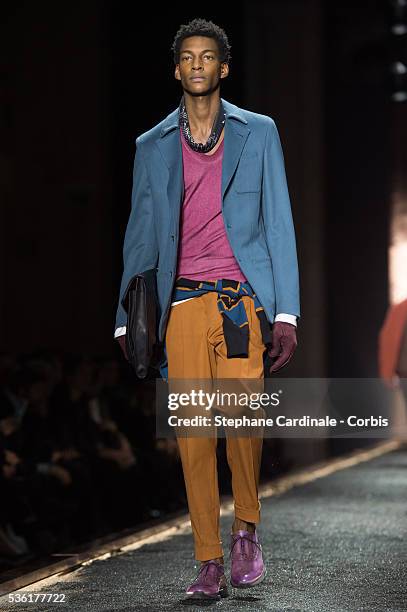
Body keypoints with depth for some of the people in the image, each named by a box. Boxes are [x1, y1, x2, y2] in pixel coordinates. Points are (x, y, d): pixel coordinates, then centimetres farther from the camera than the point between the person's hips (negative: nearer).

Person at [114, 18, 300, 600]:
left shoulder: (258, 133, 10)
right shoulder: (152, 146, 15)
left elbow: (278, 224, 7)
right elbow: (139, 237, 16)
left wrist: (286, 312, -1)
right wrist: (127, 322, 10)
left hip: (243, 300, -2)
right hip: (183, 306, 2)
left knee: (243, 421, -14)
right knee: (193, 437, -3)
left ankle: (247, 526, 11)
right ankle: (209, 563, 4)